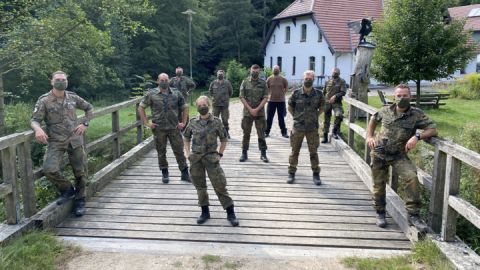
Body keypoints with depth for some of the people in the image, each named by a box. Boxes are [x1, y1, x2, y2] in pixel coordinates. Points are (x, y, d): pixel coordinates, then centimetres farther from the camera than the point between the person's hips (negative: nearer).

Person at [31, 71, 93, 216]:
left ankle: (80, 200, 27)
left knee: (80, 172, 6)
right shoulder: (44, 100, -5)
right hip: (56, 142, -2)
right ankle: (67, 189, 6)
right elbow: (34, 120, -8)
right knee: (49, 169, -22)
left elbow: (89, 108, 18)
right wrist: (38, 129, -31)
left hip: (75, 140, 2)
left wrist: (85, 124, 5)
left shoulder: (73, 97, 5)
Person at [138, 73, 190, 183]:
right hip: (159, 129, 0)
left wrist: (183, 122, 5)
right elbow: (141, 108, 3)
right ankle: (165, 173, 24)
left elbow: (185, 107, 12)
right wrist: (146, 123, -3)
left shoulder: (176, 93, 4)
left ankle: (185, 173, 12)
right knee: (161, 152, 9)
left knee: (179, 150, 3)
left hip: (174, 128, 1)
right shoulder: (151, 94, -1)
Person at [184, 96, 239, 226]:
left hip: (211, 157, -3)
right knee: (200, 186, 10)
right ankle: (205, 212, 25)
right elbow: (186, 137, 16)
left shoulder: (216, 122, -5)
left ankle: (230, 213, 7)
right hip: (196, 158, 3)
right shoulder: (193, 122, 1)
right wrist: (188, 153, 8)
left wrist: (220, 154, -1)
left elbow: (224, 139, 5)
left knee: (220, 185, -3)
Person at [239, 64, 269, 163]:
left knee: (261, 133, 2)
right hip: (247, 112, 0)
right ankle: (244, 153, 15)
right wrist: (250, 109, -10)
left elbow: (265, 98, -2)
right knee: (246, 133, 6)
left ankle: (263, 153, 10)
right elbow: (242, 97, -2)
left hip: (260, 112, 0)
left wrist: (257, 109, -12)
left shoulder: (263, 83, 2)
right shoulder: (245, 82, 2)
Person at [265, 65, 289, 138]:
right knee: (269, 117, 6)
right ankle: (267, 132, 17)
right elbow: (266, 88, 10)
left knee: (281, 118, 6)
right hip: (271, 101, 1)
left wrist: (282, 94, 8)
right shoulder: (269, 79, -1)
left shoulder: (283, 79, -2)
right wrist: (270, 93, 6)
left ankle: (284, 132, 15)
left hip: (281, 101, -1)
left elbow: (286, 87, 10)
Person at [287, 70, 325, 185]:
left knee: (313, 152, 6)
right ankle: (291, 173, 19)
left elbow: (322, 107, 15)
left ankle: (316, 174, 17)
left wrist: (315, 116, 6)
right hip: (298, 127, 0)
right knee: (294, 151, 7)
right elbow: (290, 107, 9)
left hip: (312, 128, 0)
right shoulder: (296, 93, -4)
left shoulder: (318, 94, -1)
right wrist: (296, 117, 4)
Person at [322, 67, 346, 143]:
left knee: (339, 115, -29)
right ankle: (325, 137, 17)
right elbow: (324, 92, 19)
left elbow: (343, 92, -10)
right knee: (326, 120, 6)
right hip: (327, 103, 3)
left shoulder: (342, 82, 2)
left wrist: (335, 96, -23)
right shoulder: (328, 82, 13)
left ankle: (335, 132, -11)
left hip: (336, 103, -3)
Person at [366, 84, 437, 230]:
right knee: (379, 184, 7)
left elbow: (433, 130, -12)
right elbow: (373, 120, 21)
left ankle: (413, 215, -10)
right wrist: (369, 137, 7)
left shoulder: (416, 114, -7)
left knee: (412, 177, -23)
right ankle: (380, 213, 29)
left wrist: (417, 136, -28)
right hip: (379, 153, 2)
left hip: (399, 155, -2)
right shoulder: (386, 111, 1)